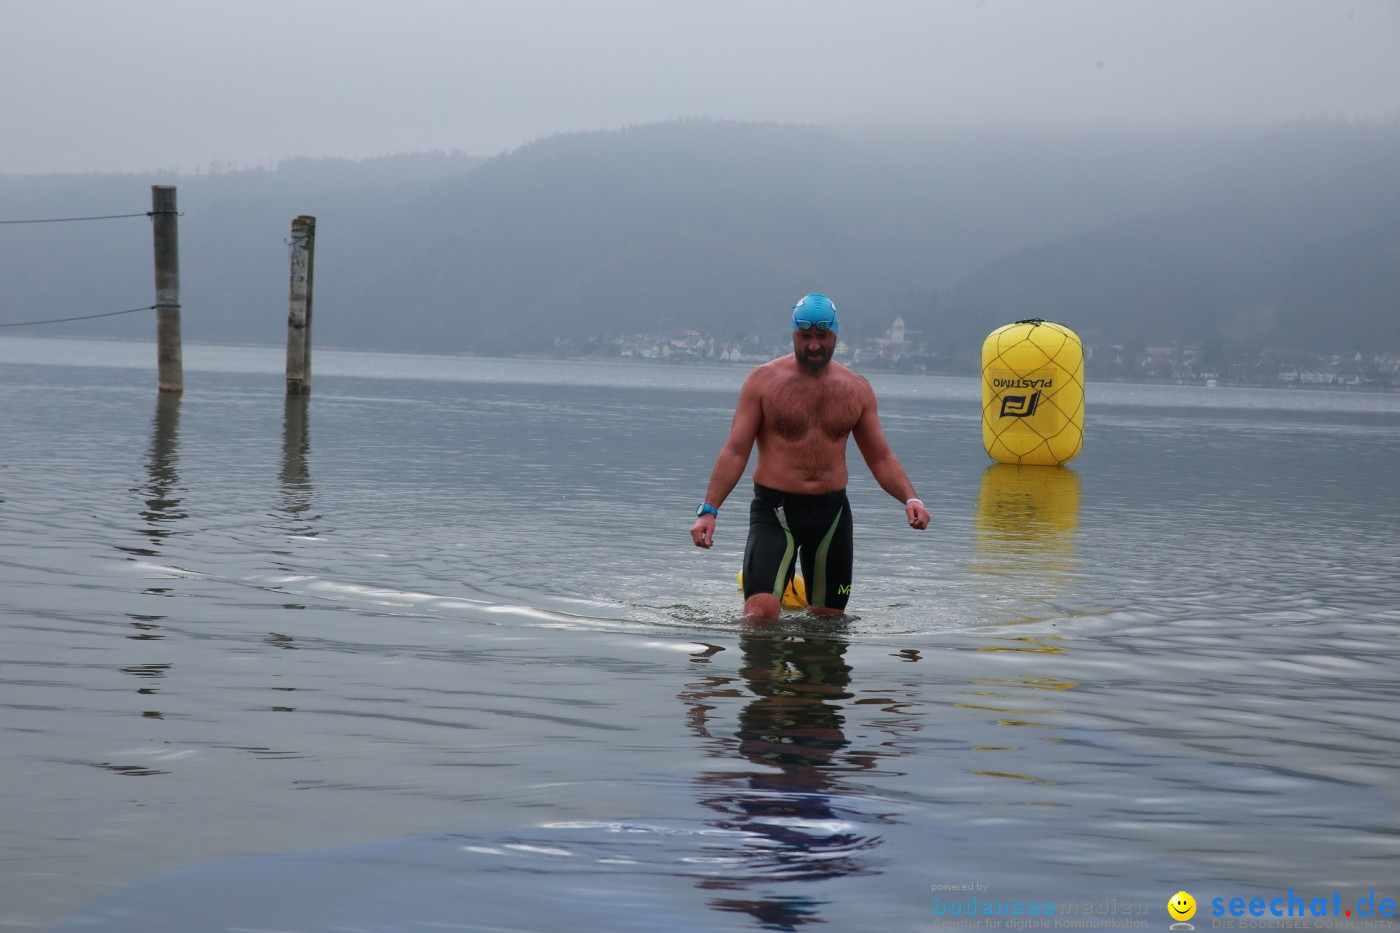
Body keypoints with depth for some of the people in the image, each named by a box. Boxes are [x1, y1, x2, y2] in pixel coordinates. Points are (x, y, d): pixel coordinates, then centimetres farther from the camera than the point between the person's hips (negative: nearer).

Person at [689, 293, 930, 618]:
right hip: (774, 509, -4)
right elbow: (736, 451, -4)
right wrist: (709, 509, -14)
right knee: (760, 612, -20)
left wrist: (910, 498, -6)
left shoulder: (856, 389, 9)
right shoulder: (764, 381, -1)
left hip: (832, 513, 4)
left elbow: (881, 458, 12)